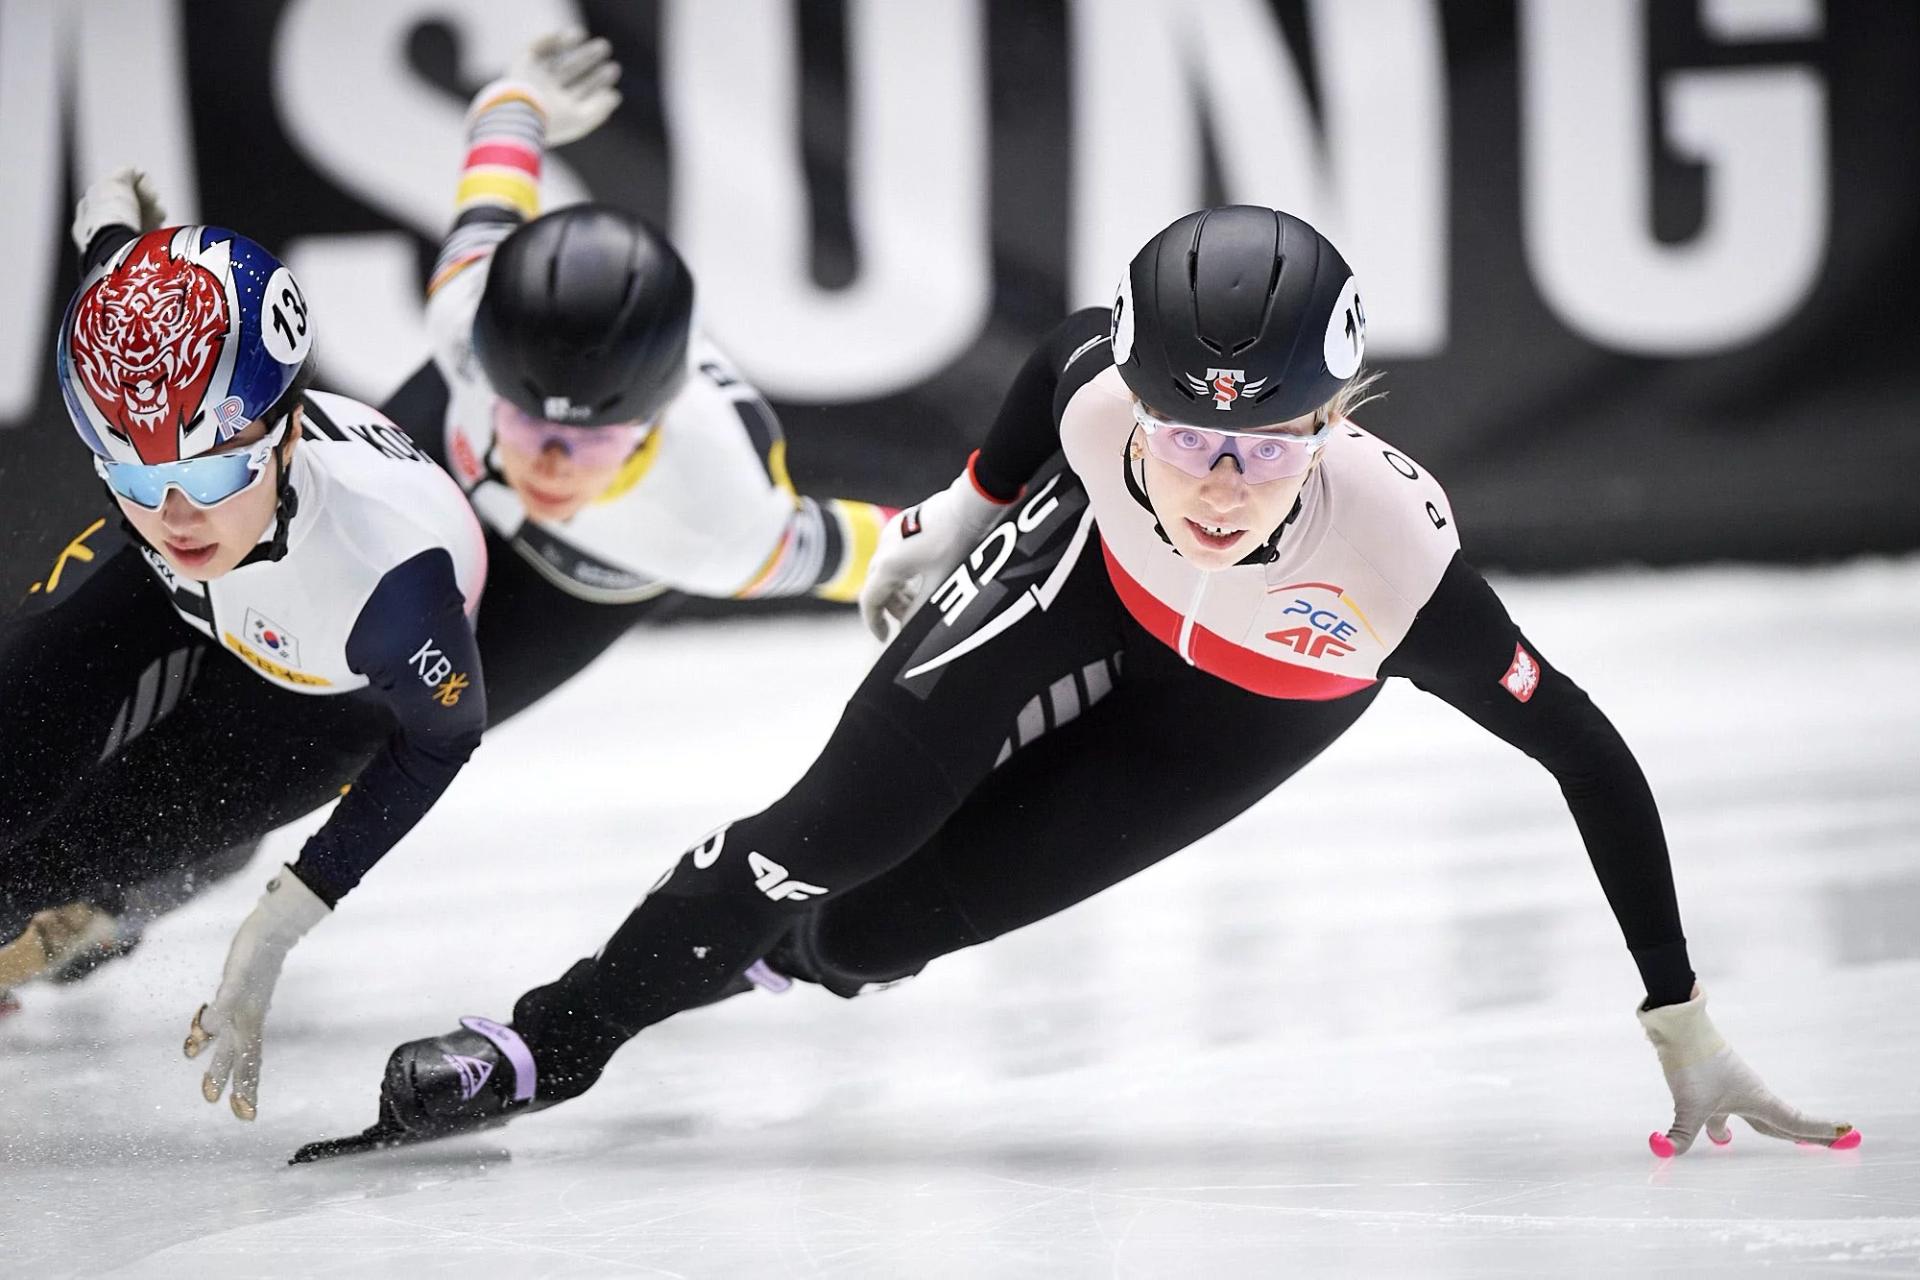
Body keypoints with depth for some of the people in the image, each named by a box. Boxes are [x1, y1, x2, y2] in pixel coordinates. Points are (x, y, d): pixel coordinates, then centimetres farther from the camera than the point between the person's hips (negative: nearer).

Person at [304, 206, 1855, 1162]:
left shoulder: (1397, 558, -44)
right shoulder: (1101, 384, -37)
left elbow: (1587, 754, -32)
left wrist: (1683, 1027, -29)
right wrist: (966, 508, 9)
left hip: (1255, 702, -1)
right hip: (1095, 582, 1)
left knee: (880, 930, -5)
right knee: (842, 828, -12)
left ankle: (769, 952, 31)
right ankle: (551, 1045, 9)